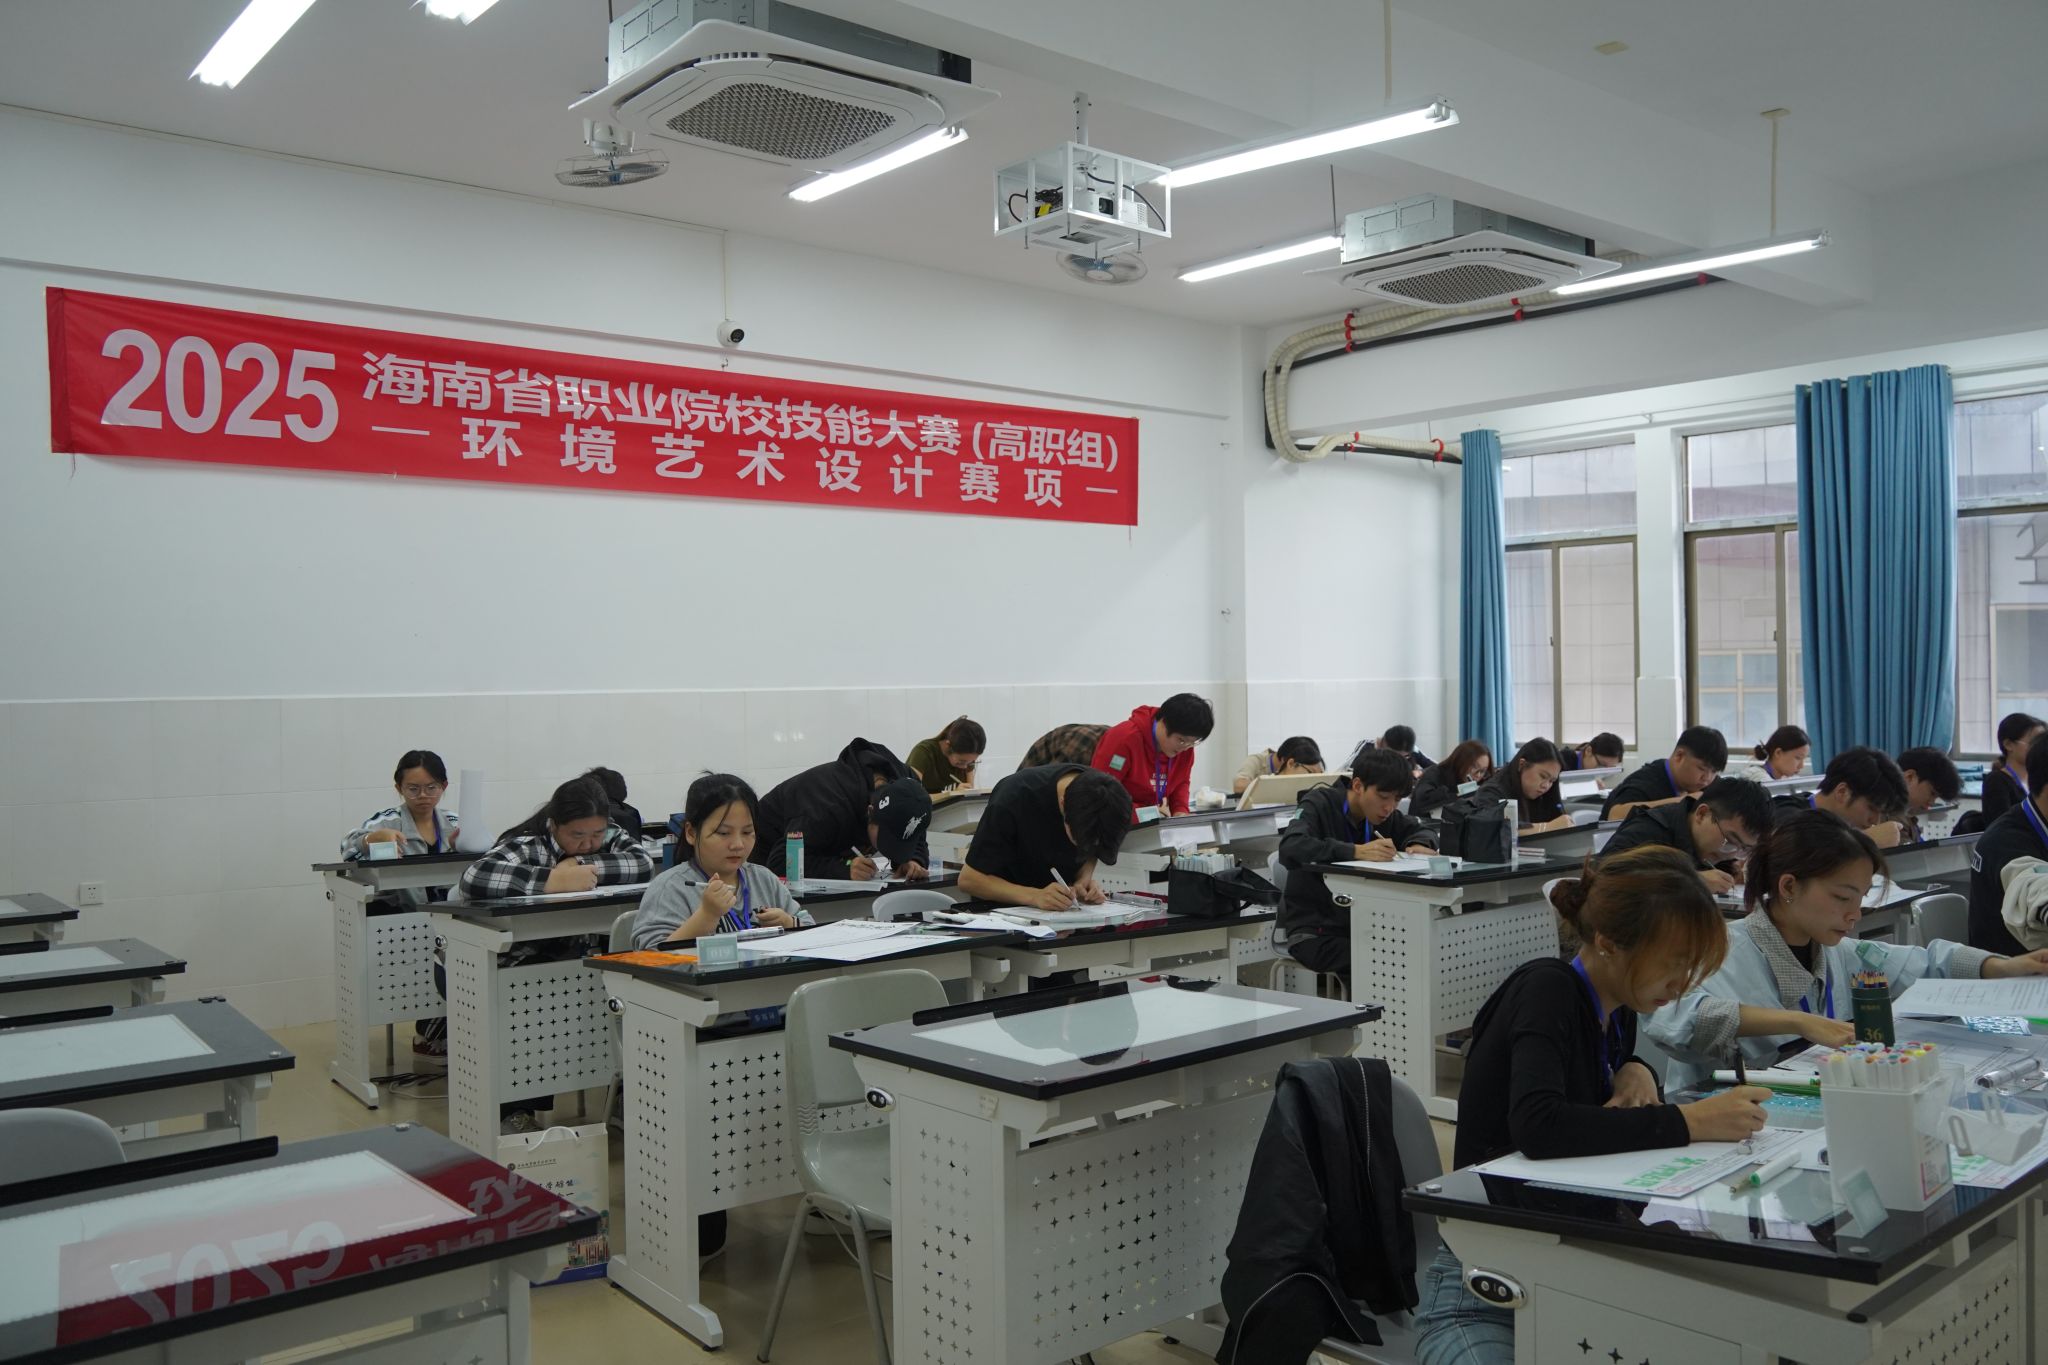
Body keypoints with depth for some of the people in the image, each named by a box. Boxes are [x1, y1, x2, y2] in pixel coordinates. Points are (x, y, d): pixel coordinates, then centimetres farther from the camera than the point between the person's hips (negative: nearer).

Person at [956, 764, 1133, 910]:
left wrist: (1084, 880, -17)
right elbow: (968, 878, -22)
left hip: (1063, 908, 5)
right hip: (1005, 907, -4)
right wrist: (1035, 896, -34)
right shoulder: (1014, 798, -27)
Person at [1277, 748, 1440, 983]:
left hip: (1363, 926, 6)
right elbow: (1289, 848, -30)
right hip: (1313, 931, -6)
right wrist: (1356, 851, -39)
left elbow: (1424, 829, 22)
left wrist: (1419, 844, -4)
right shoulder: (1320, 803, -13)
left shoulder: (1383, 814, 6)